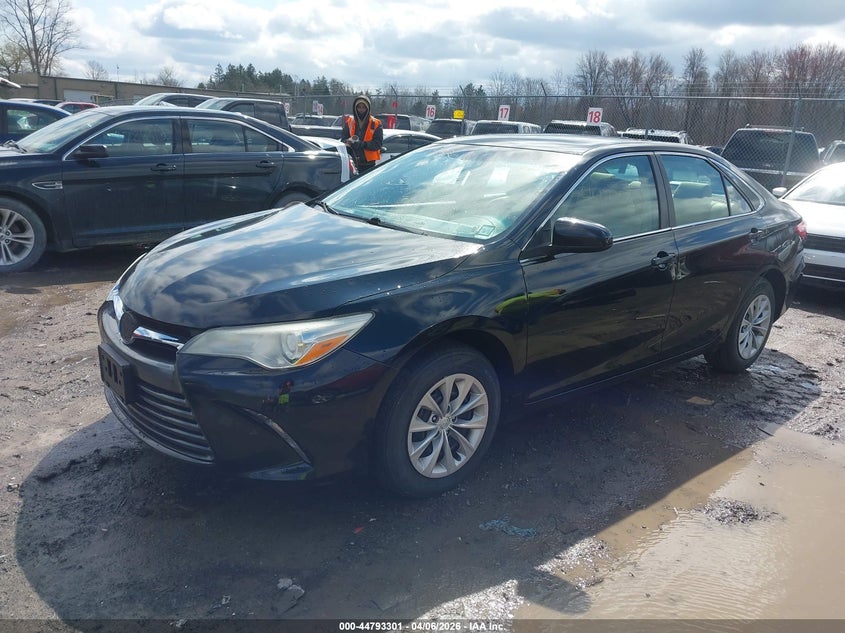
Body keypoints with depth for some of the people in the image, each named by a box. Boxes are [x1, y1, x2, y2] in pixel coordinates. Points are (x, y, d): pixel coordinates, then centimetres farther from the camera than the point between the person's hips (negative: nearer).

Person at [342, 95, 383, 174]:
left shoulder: (375, 124, 1)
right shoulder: (349, 122, 9)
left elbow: (378, 143, -7)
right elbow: (343, 140, 6)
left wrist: (362, 144, -21)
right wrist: (350, 142, -18)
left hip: (369, 164, -2)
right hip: (352, 163, 2)